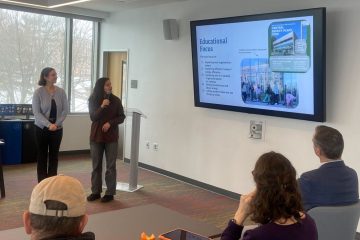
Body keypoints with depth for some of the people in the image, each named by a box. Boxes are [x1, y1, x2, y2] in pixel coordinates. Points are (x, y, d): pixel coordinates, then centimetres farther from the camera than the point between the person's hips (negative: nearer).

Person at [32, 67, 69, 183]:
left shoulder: (61, 92, -1)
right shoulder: (38, 92, -8)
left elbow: (65, 110, -1)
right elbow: (36, 112, -12)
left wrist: (56, 124, -12)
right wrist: (49, 125, -21)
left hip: (57, 129, 2)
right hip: (42, 128, -2)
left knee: (54, 156, 7)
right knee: (42, 156, 6)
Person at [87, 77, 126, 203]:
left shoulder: (116, 100, -3)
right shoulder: (93, 100, -1)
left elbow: (122, 117, -1)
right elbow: (93, 117, -9)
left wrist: (110, 123, -16)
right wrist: (102, 107, -23)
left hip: (111, 137, -1)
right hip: (96, 136, 1)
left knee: (111, 166, 1)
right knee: (96, 165, 8)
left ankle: (110, 193, 9)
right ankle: (96, 192, 18)